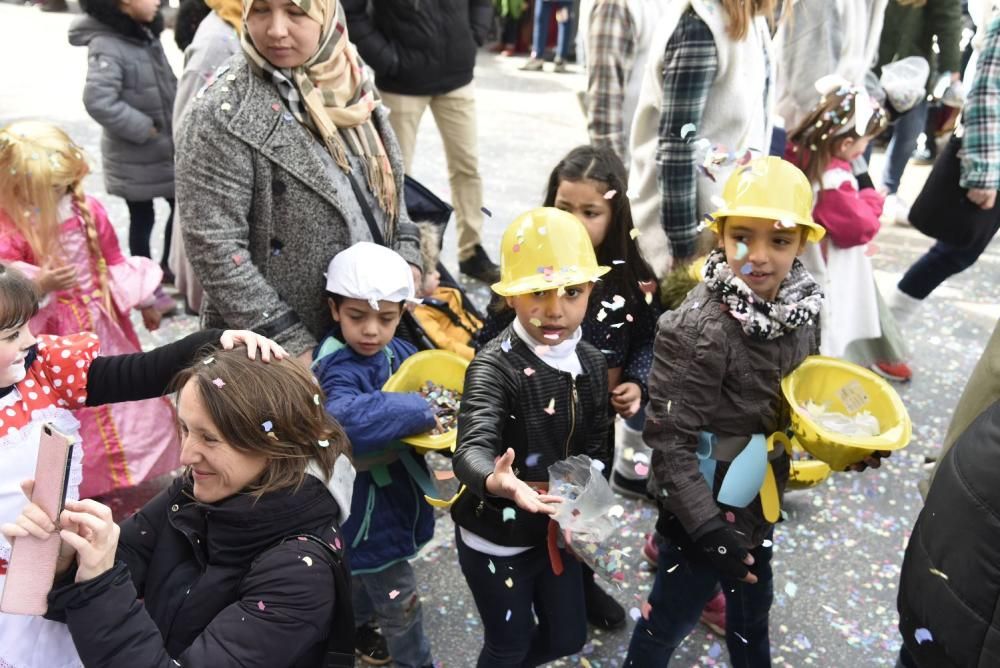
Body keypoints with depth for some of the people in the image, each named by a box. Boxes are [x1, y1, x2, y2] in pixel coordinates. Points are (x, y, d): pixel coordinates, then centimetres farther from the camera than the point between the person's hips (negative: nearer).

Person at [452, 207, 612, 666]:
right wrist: (497, 482, -61)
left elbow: (596, 447, 0)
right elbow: (473, 448, -39)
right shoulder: (495, 365, -25)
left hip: (556, 528, 6)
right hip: (496, 535, -5)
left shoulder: (591, 362, -5)